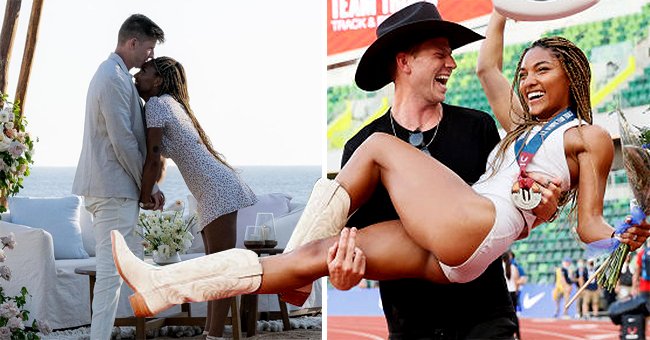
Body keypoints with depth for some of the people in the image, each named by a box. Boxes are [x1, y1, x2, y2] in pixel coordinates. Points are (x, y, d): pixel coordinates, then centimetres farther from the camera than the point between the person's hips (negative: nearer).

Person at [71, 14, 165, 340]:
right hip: (114, 188, -11)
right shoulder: (114, 78, -16)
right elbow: (123, 142, -19)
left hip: (110, 187, 11)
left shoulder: (113, 73, 18)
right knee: (111, 271, -9)